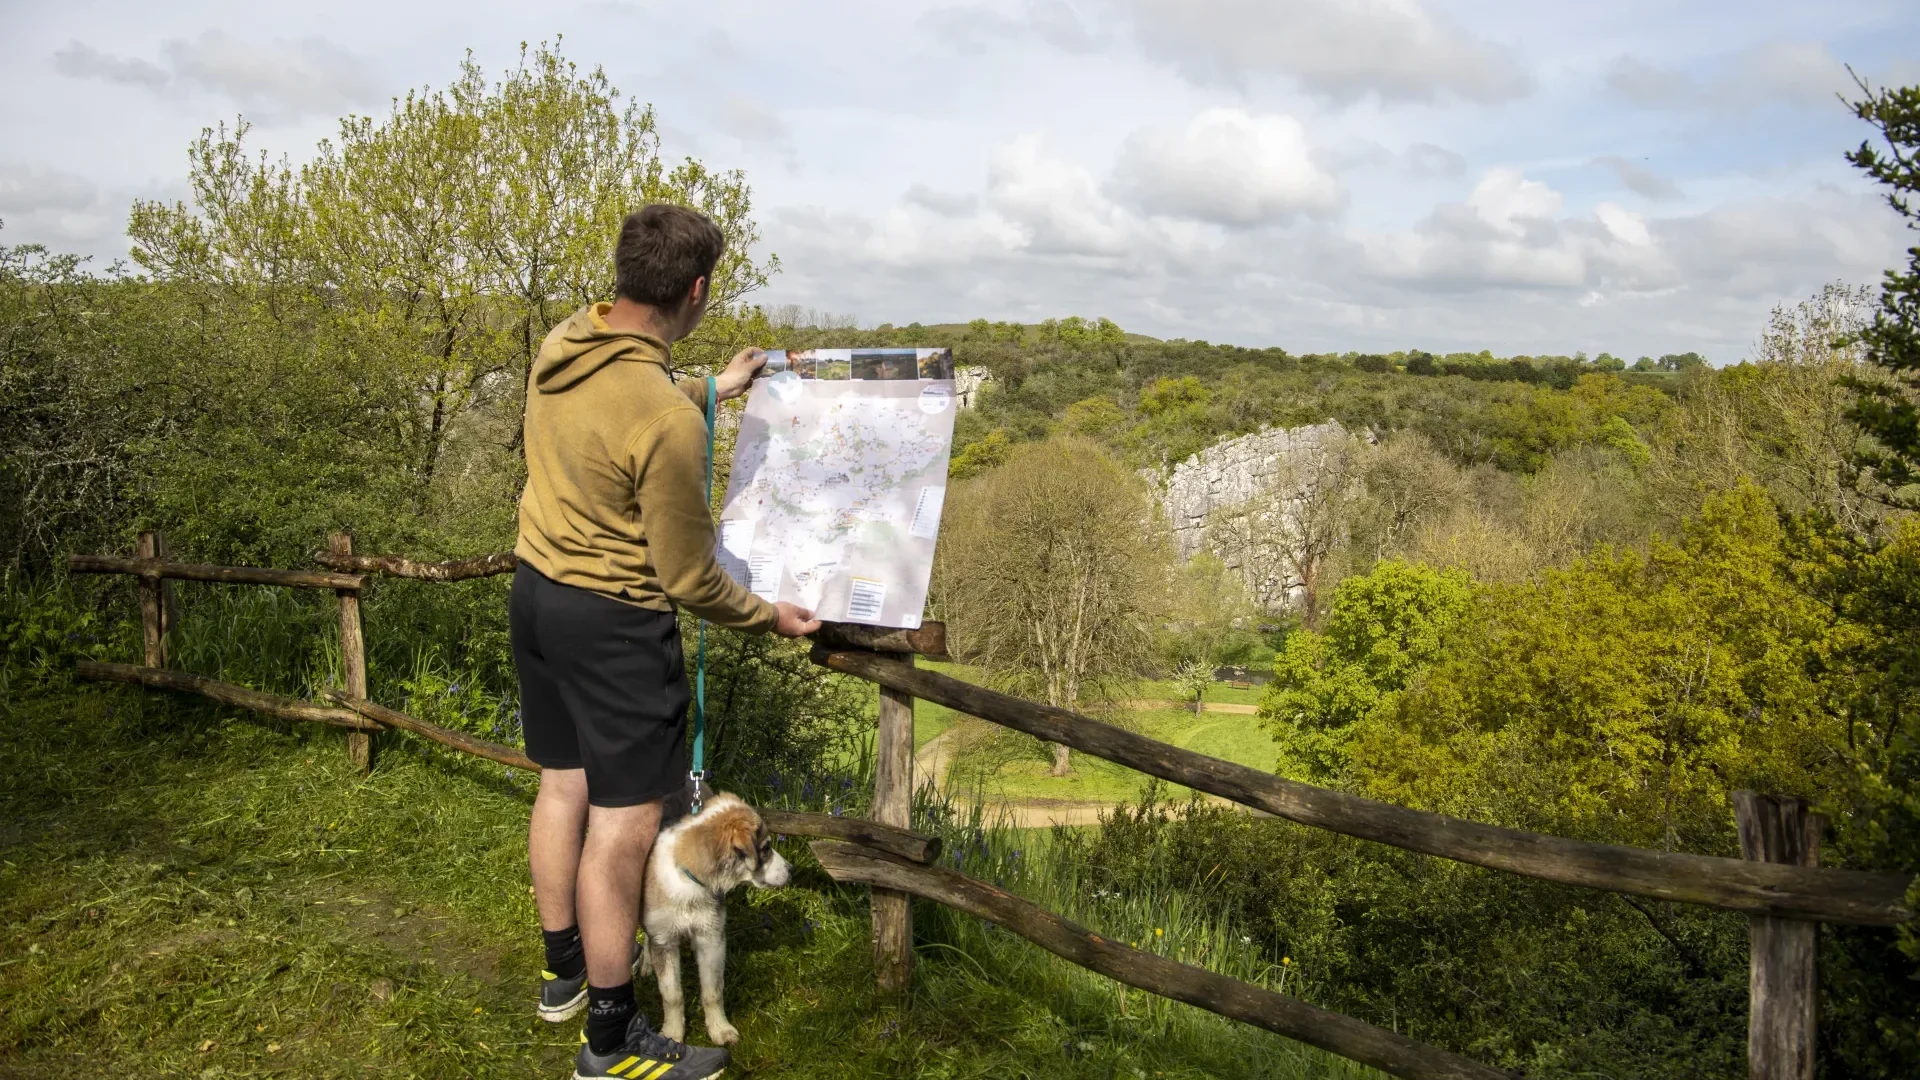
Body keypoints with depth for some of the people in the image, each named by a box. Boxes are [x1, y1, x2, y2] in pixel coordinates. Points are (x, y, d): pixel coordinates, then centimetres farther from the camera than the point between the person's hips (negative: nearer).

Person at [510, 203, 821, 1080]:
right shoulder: (668, 423, -28)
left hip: (537, 593, 9)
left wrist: (710, 390, 26)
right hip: (613, 623, -9)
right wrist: (769, 616, -1)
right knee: (623, 823, 3)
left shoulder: (560, 345, -3)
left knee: (562, 784, 21)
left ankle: (566, 971, 41)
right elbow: (688, 580, -18)